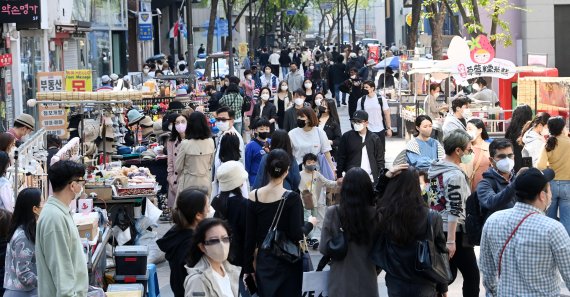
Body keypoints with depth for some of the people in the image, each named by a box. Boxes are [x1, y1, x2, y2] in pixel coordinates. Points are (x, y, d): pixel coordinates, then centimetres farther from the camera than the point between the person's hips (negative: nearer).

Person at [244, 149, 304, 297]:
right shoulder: (291, 198, -14)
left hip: (263, 261, 4)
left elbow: (249, 236, 1)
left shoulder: (254, 196, -3)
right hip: (286, 262, -4)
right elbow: (297, 234, -17)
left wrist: (248, 267, 9)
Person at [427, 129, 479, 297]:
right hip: (454, 231, -8)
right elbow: (454, 210, -21)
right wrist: (451, 241, -23)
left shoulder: (435, 169, 9)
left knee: (448, 273, 15)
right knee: (472, 275, 2)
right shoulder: (455, 175, -17)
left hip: (437, 229, 8)